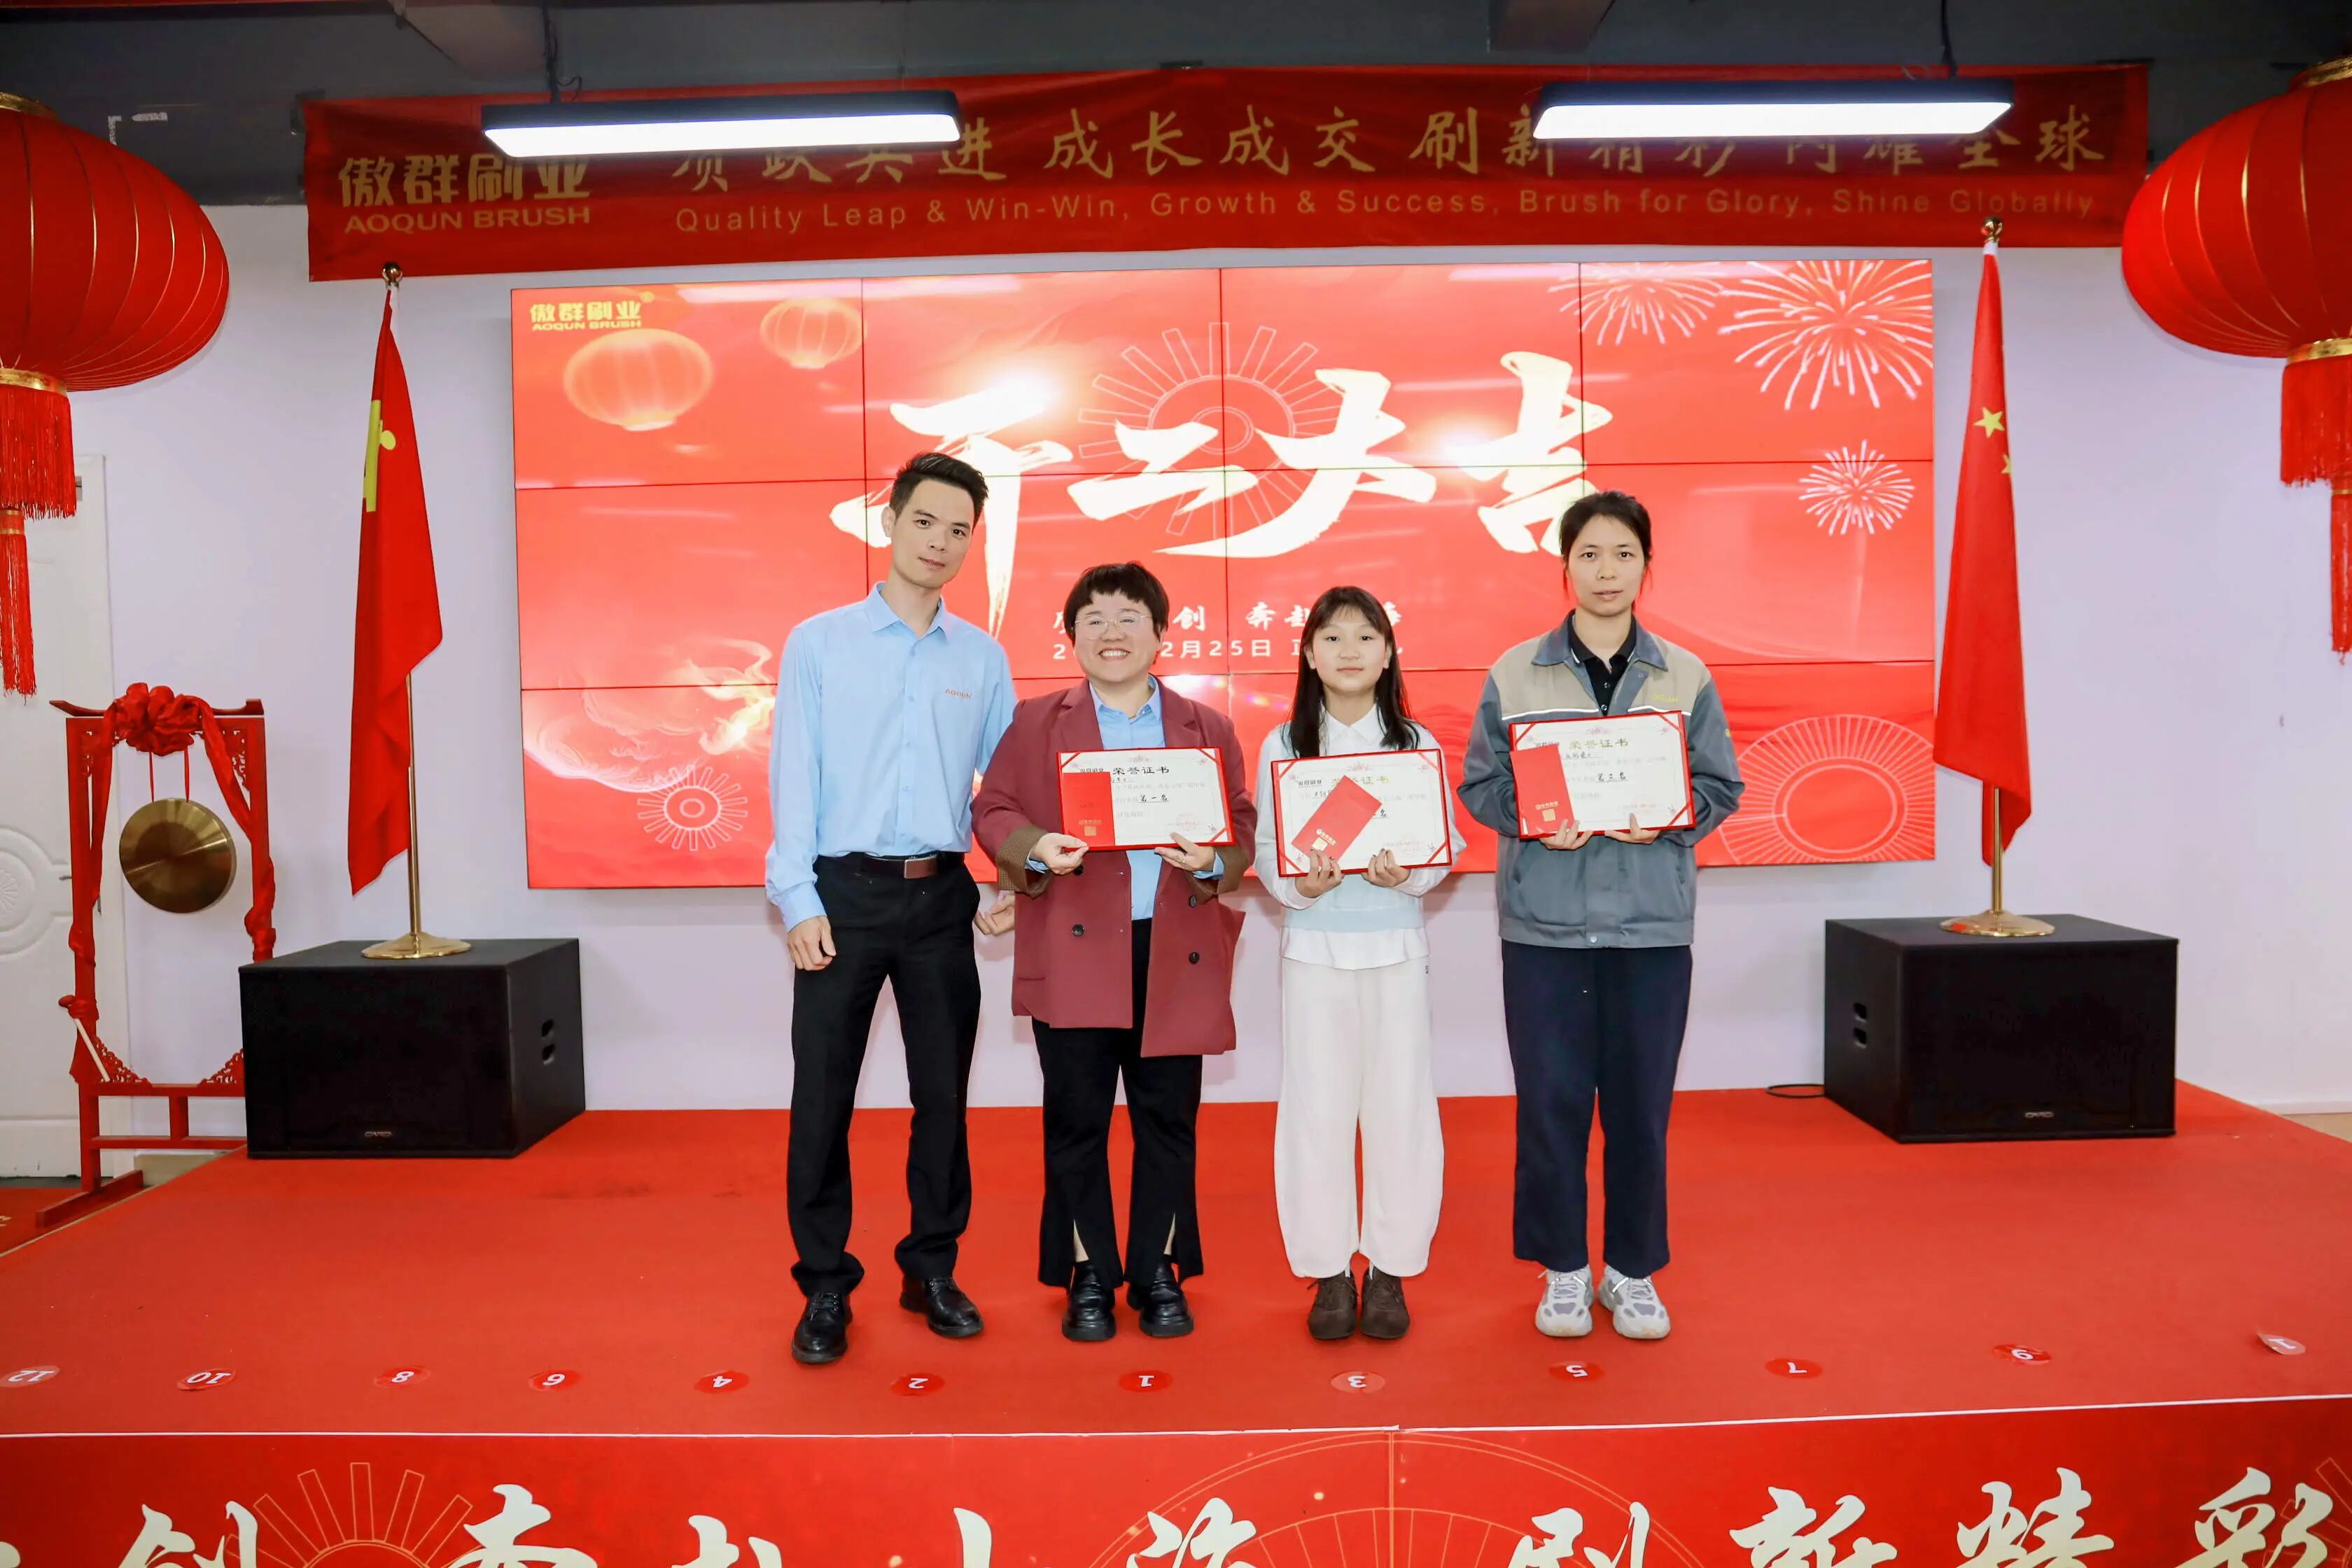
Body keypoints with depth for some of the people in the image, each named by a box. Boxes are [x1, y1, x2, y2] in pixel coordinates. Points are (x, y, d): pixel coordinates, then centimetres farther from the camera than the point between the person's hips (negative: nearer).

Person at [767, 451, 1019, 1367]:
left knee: (943, 1092, 9)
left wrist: (1011, 882, 0)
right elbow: (793, 777, -2)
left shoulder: (983, 658, 8)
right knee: (822, 1097, 2)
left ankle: (932, 1271, 25)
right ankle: (825, 1289, 16)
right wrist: (799, 901, -9)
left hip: (942, 896, 2)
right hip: (844, 891, -2)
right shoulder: (819, 643, 2)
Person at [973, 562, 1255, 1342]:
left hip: (1175, 955, 1)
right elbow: (992, 810, 4)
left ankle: (1159, 1271, 24)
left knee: (1167, 1121, 8)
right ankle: (1088, 1276, 21)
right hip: (1073, 952, -1)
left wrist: (1215, 860, -13)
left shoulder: (1208, 728, 11)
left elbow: (1243, 823, 8)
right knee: (1076, 1120, 6)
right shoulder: (1034, 722, 8)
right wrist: (1033, 847, -16)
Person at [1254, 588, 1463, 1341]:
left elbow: (1445, 848, 2)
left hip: (1395, 945, 0)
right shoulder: (1282, 746, 2)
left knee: (1399, 1104, 4)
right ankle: (1328, 1271, 18)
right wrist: (1297, 884, -19)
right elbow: (1265, 848, 0)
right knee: (1316, 1106, 3)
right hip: (1315, 945, 0)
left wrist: (1408, 876, -17)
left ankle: (1389, 1270, 19)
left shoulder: (1416, 743, 3)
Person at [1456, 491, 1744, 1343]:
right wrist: (1532, 821, -16)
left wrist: (1668, 819, -13)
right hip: (1544, 921, -1)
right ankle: (1562, 1270, 22)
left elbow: (1721, 788, 6)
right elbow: (1481, 784, 3)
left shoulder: (1686, 677, 5)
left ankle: (1633, 1270, 25)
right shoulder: (1514, 674, 2)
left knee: (1641, 1103, 8)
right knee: (1551, 1101, 5)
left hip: (1652, 922, 1)